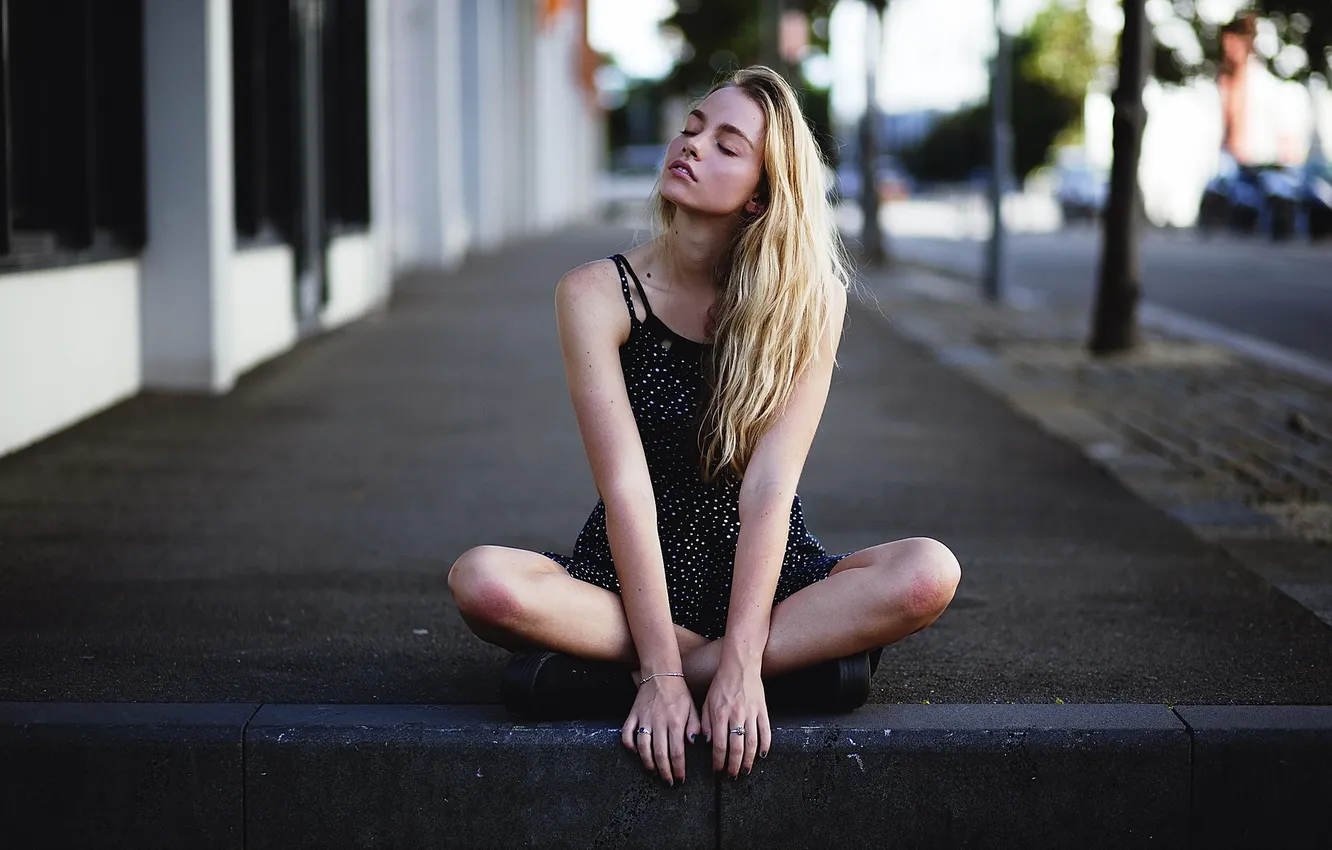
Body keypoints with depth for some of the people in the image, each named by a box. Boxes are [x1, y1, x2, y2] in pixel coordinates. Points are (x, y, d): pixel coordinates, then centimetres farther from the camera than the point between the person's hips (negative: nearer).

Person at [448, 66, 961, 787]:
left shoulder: (809, 300, -9)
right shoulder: (597, 295, -10)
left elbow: (769, 485, -18)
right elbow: (626, 489, -18)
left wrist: (738, 667, -28)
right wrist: (659, 670, -27)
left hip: (765, 570, 1)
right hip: (631, 577, -1)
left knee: (929, 574, -28)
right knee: (481, 581, -31)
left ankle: (601, 670, -25)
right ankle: (803, 654, -21)